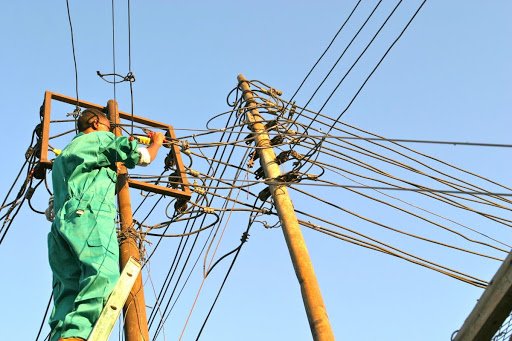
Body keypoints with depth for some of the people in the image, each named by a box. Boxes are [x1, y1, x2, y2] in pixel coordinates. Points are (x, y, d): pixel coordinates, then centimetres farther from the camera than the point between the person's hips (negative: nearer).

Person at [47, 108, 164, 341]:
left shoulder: (62, 157, 39)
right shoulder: (100, 138, 18)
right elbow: (143, 157, 15)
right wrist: (156, 143, 37)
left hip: (61, 220, 8)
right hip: (89, 214, -8)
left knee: (68, 287, -5)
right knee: (104, 274, -26)